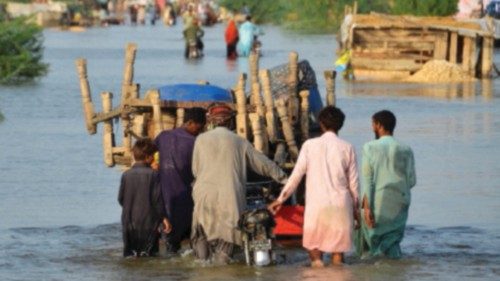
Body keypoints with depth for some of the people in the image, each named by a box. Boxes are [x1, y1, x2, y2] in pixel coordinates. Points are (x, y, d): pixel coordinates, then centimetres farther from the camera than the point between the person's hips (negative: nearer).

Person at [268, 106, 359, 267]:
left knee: (314, 248, 7)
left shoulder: (310, 145, -1)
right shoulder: (347, 148, 2)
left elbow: (296, 175, 0)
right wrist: (355, 208, 17)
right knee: (338, 251, 6)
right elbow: (353, 182, 5)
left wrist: (281, 199, 9)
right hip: (341, 205, 1)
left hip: (316, 205, -1)